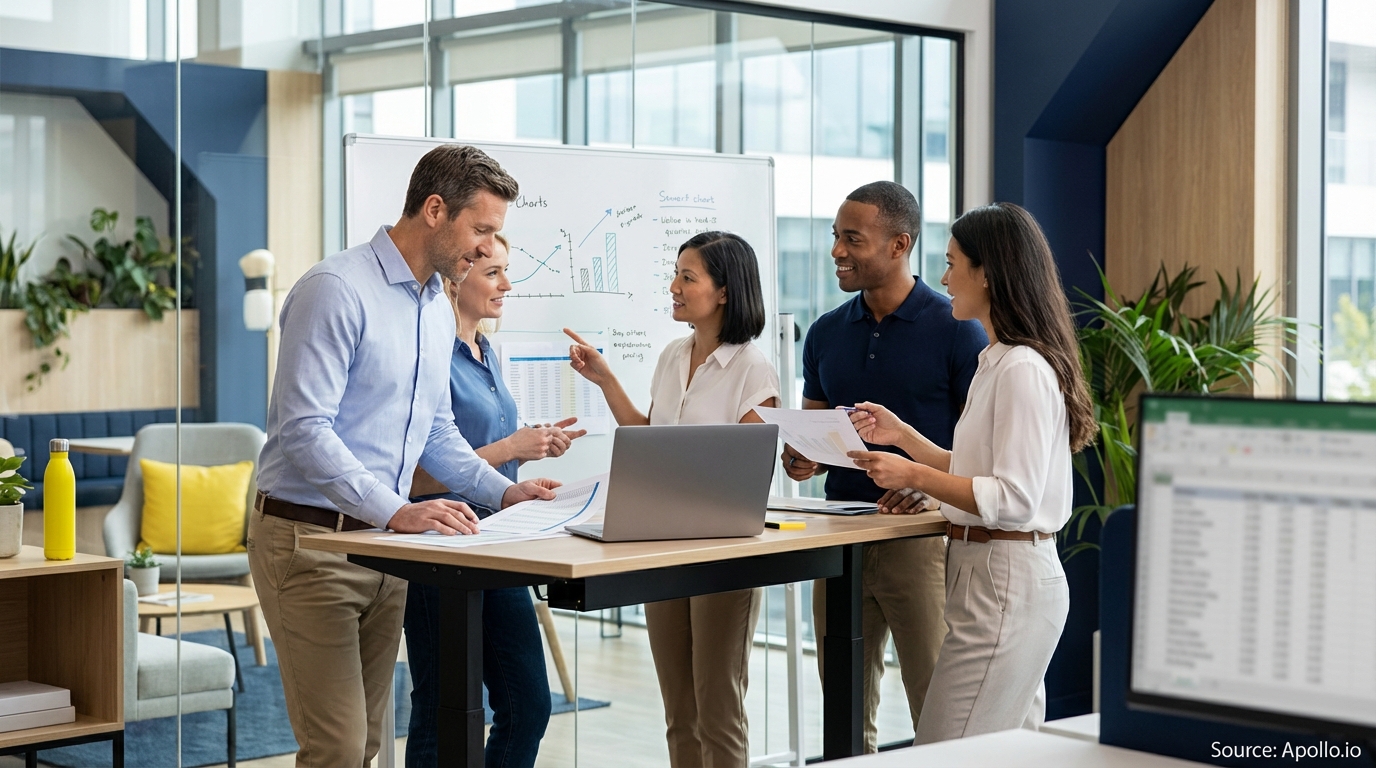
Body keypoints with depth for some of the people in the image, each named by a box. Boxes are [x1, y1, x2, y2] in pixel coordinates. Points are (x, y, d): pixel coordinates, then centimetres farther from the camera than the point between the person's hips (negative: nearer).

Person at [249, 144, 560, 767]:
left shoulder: (437, 308, 13)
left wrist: (502, 491, 6)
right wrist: (396, 510, -30)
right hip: (309, 539, -8)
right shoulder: (336, 290, -16)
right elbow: (303, 429, -23)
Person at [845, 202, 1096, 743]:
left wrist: (915, 476, -20)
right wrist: (902, 435, 12)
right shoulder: (997, 362, 16)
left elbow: (1014, 499, -21)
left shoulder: (1023, 369, -17)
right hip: (993, 575, 11)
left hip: (1007, 582, -11)